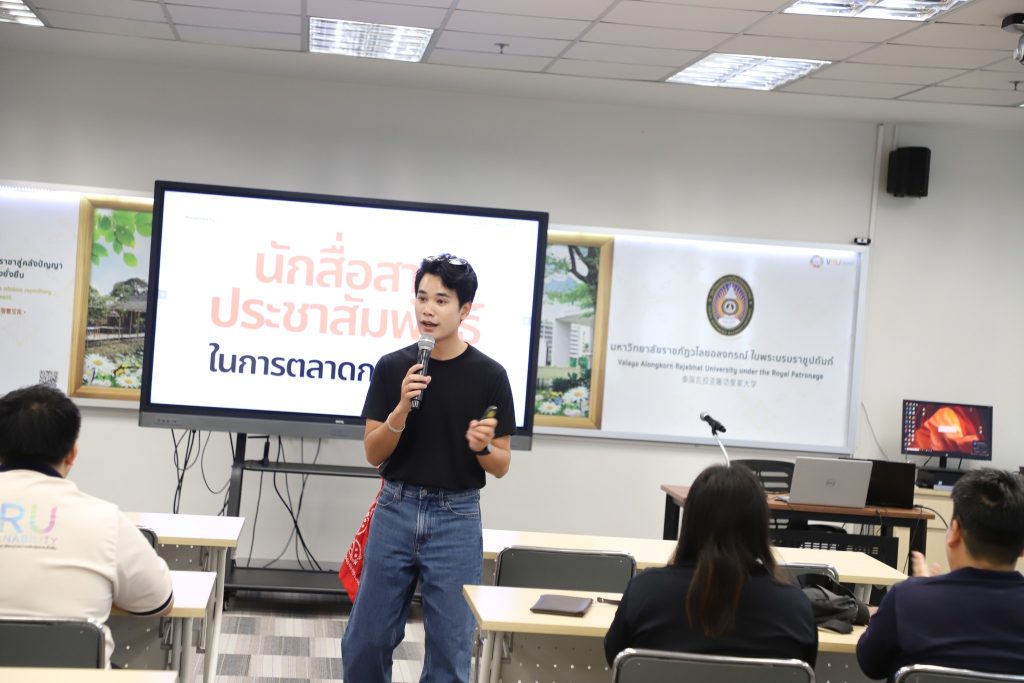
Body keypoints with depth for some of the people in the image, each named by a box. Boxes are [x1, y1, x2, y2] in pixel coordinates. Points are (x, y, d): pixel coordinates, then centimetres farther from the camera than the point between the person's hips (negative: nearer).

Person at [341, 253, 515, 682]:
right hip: (396, 509, 2)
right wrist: (402, 408, -18)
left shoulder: (488, 375, -4)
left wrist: (482, 446, -22)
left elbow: (501, 466, 1)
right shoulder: (393, 367, 1)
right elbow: (373, 454, -1)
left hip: (455, 517, -2)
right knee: (365, 640, 7)